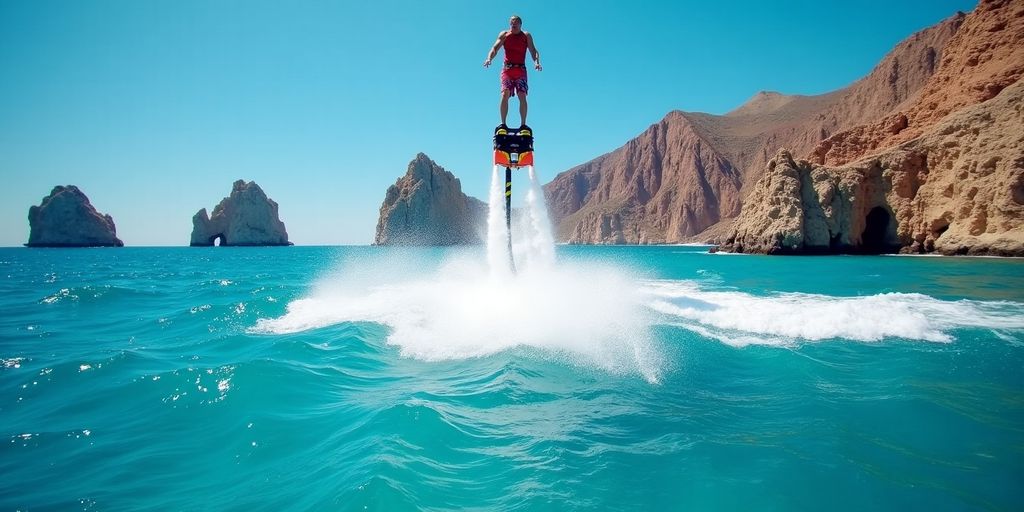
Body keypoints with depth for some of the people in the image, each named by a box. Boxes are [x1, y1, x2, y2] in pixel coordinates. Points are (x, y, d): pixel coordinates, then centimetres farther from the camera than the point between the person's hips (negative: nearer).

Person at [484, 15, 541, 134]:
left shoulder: (526, 36, 6)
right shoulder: (504, 34, 6)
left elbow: (533, 50, -2)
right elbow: (495, 48, -2)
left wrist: (536, 62, -22)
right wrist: (489, 58, -22)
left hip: (521, 69, 0)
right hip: (507, 69, 0)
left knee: (522, 96, -10)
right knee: (505, 94, -16)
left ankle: (523, 125, -7)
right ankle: (503, 124, -14)